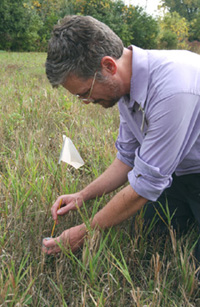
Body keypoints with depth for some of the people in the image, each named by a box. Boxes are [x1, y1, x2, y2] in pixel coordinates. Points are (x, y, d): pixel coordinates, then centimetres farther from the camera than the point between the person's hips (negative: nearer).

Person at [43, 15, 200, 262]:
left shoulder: (172, 90, -37)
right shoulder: (126, 85, -7)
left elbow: (144, 186, -29)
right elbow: (128, 158, 6)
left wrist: (85, 233, -18)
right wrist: (83, 196, -2)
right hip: (180, 174, 7)